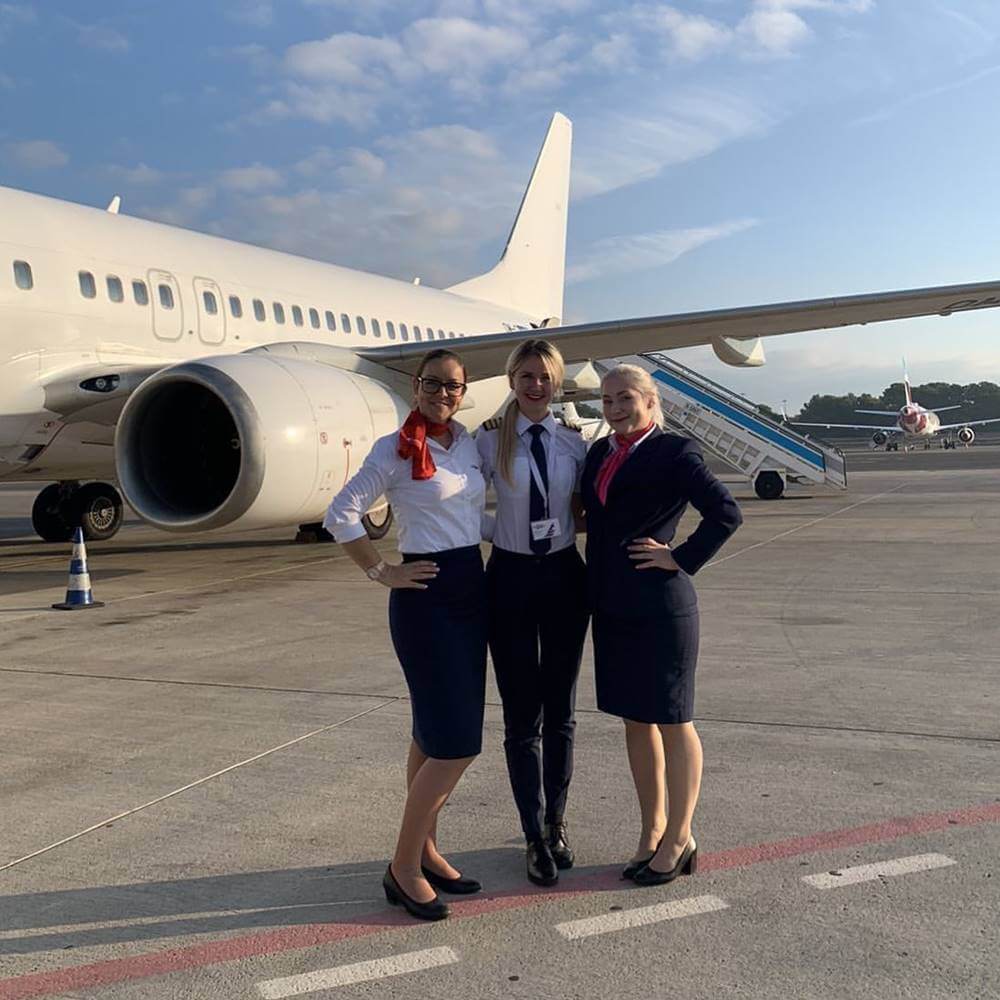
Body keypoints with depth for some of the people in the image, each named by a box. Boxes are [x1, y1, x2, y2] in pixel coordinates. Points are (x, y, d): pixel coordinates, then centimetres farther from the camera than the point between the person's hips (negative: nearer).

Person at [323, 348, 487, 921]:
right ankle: (404, 868, 6)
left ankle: (427, 851, 26)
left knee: (435, 735, 13)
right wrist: (381, 572, -12)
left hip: (472, 590, 7)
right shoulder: (396, 449, -9)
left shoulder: (469, 444, 10)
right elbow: (341, 515, -12)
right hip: (424, 596, -7)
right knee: (457, 743, -8)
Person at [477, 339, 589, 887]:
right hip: (510, 576, -2)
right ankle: (535, 835, 18)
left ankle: (555, 822, 29)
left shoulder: (574, 443, 2)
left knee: (560, 710, 12)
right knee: (521, 715, 4)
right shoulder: (489, 440, -4)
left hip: (563, 575, 2)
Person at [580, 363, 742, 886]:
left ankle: (678, 840, 18)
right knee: (635, 720, 15)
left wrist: (680, 558, -13)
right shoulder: (599, 454, 12)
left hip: (660, 606, -7)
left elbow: (726, 513, -16)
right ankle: (651, 831, 29)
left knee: (672, 721, 4)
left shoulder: (674, 453, -9)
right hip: (611, 606, 7)